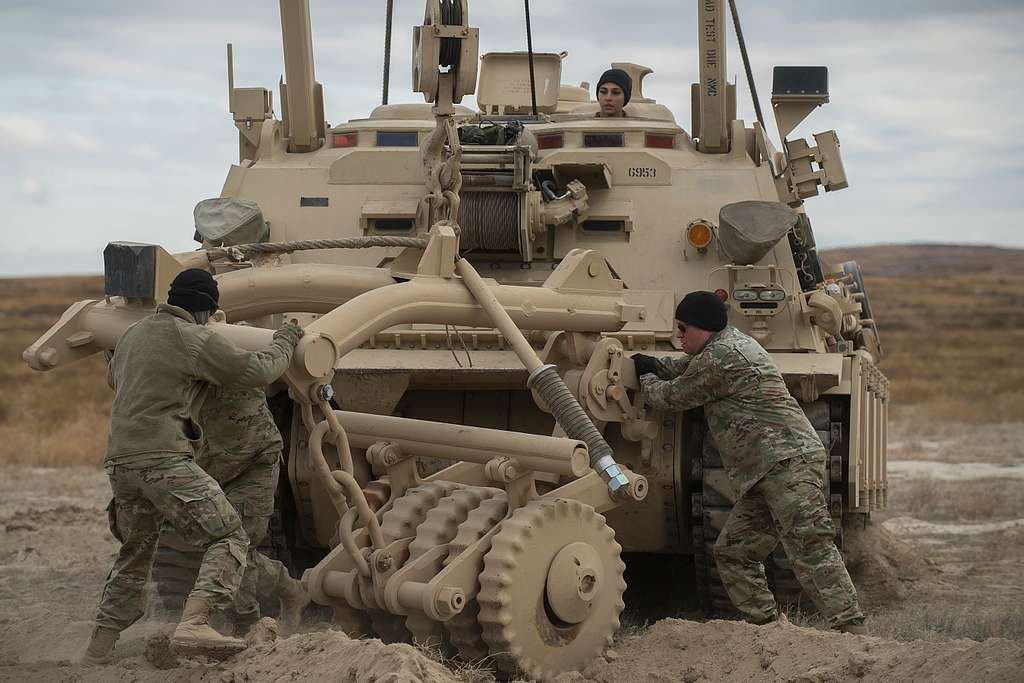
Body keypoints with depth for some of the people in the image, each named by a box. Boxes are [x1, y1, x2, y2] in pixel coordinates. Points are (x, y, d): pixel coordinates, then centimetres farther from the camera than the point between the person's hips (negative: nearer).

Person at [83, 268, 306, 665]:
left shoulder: (134, 334, 18)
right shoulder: (195, 339, -6)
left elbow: (113, 378, 38)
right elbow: (257, 371, -5)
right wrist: (284, 344, 13)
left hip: (119, 460, 8)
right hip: (164, 458, -8)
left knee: (134, 554, 23)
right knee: (227, 538, -5)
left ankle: (99, 648, 23)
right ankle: (193, 624, -25)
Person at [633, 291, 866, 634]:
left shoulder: (719, 356, -9)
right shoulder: (735, 342, 23)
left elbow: (672, 397, 2)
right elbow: (688, 368, 41)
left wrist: (646, 380, 21)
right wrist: (655, 365, 25)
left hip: (788, 462, -11)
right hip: (767, 475, 11)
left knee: (811, 550, -17)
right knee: (732, 552, 10)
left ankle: (851, 629, -22)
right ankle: (766, 626, 10)